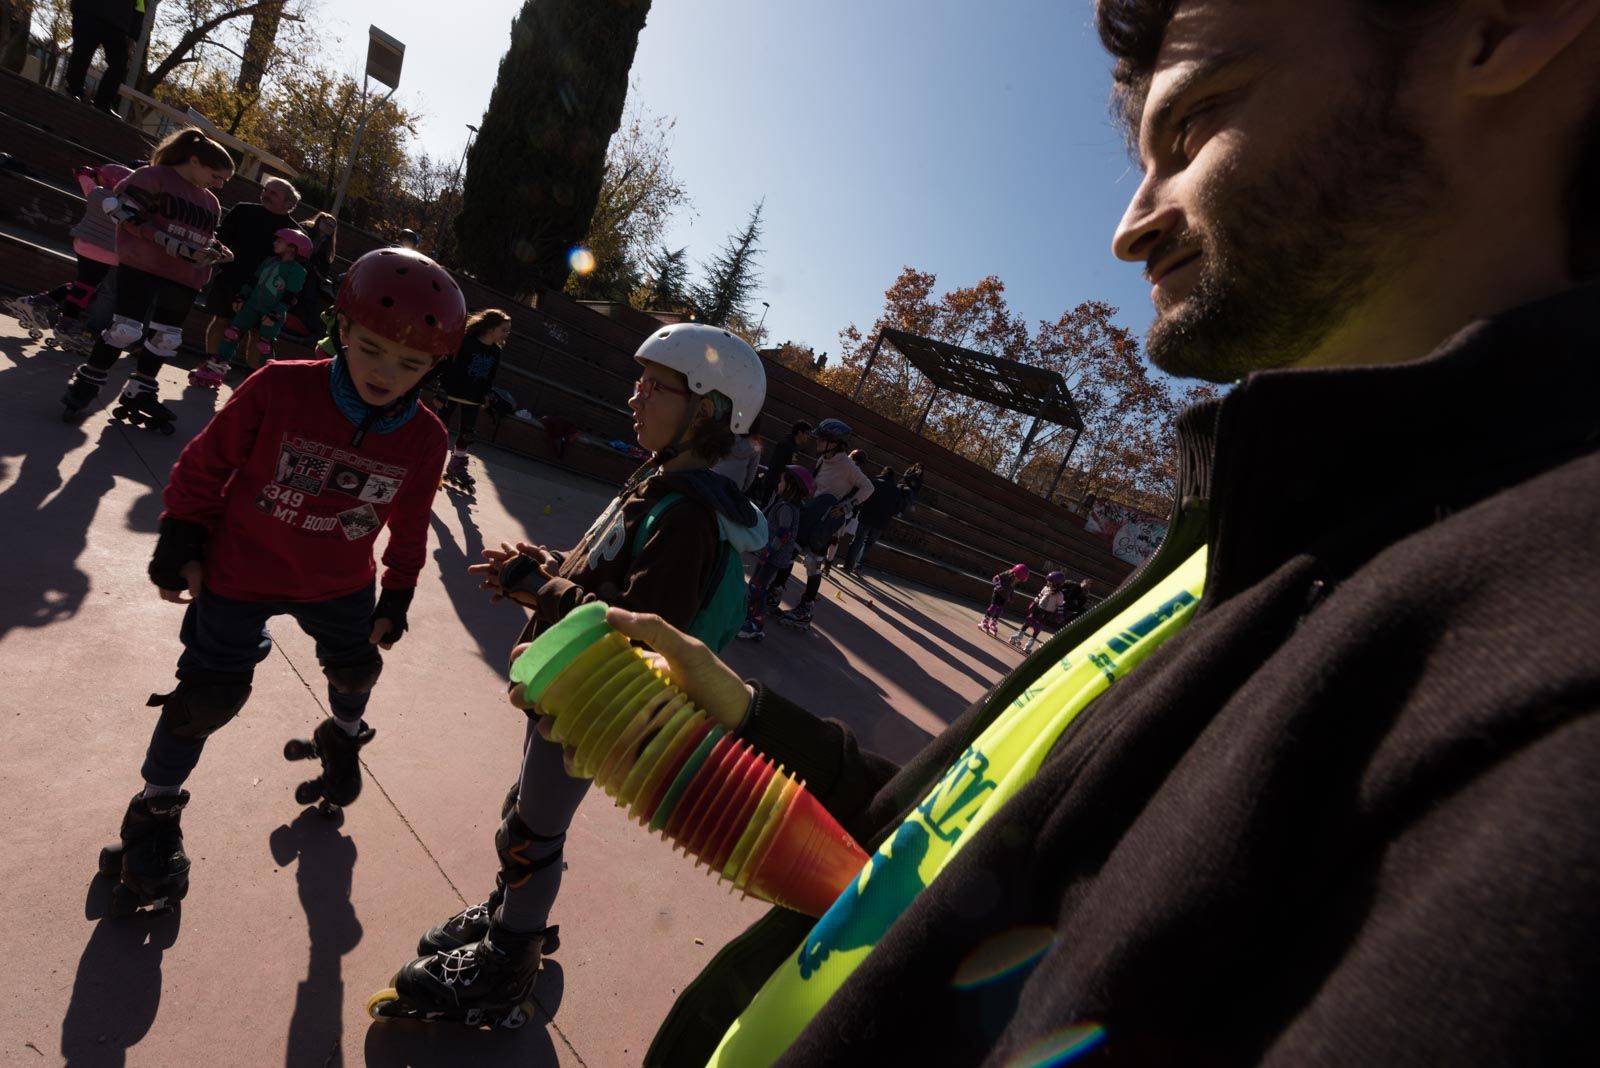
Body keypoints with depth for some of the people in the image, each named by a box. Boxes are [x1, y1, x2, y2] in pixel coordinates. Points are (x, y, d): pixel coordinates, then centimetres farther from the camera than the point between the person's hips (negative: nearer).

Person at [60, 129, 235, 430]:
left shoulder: (211, 203, 16)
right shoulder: (154, 177, -4)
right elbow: (126, 212, -10)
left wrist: (217, 250, 0)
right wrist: (172, 245, -19)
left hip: (185, 279, 6)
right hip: (142, 267, -6)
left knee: (166, 339, 8)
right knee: (126, 329, -6)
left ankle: (139, 393, 21)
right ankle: (85, 384, 11)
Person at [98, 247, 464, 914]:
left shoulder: (423, 439, -15)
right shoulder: (279, 389, -23)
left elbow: (409, 526, -2)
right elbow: (206, 464, -9)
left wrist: (397, 596, 3)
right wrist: (180, 543, -8)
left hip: (340, 583, 3)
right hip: (240, 571, -3)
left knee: (356, 666, 21)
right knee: (209, 692, 3)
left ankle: (343, 738, 56)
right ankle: (155, 809, 30)